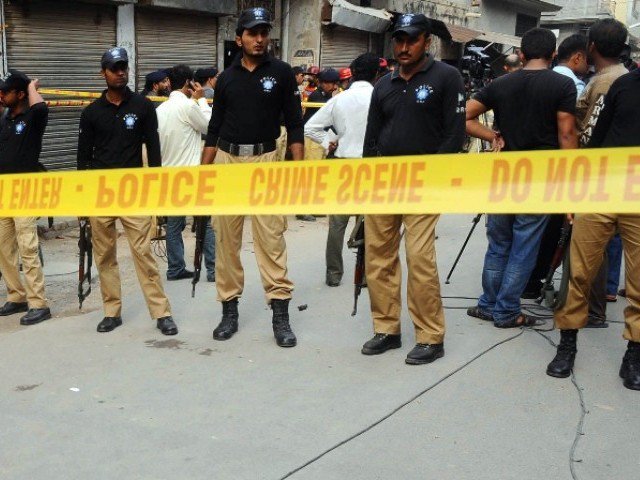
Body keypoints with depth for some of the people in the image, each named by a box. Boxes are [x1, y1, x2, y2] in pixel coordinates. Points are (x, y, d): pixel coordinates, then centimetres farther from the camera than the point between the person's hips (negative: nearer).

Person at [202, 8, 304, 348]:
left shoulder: (281, 73, 4)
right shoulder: (226, 77, 11)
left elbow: (294, 125, 2)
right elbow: (214, 129, 14)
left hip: (265, 160, -3)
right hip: (227, 160, 3)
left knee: (271, 237, -7)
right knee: (226, 238, 5)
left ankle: (280, 312, -3)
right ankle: (229, 309, 15)